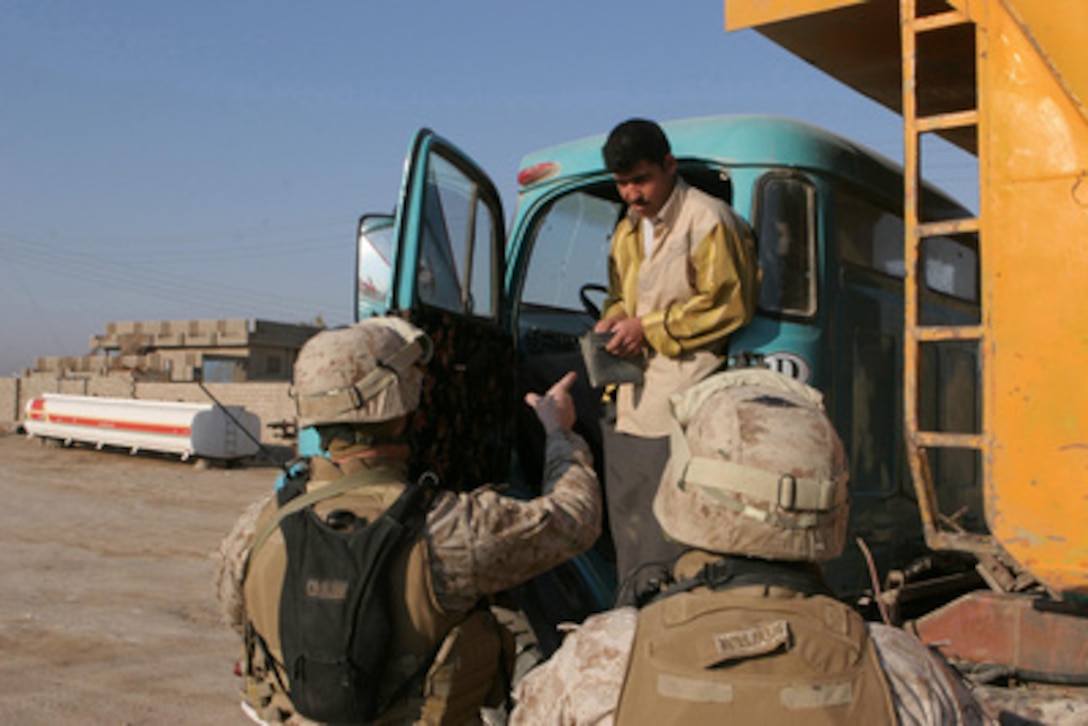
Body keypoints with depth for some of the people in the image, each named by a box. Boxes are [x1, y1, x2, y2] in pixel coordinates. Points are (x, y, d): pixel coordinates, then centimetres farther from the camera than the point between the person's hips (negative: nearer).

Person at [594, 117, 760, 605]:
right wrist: (613, 318, 2)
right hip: (637, 388, 8)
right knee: (626, 498, 11)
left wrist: (651, 328, -12)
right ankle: (634, 605, 23)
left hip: (689, 386, -8)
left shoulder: (708, 220, -8)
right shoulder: (627, 231, 18)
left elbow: (729, 304, -11)